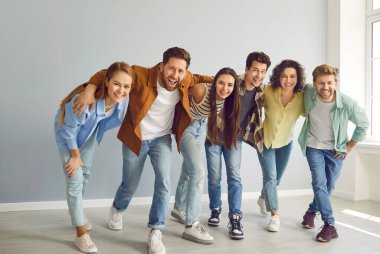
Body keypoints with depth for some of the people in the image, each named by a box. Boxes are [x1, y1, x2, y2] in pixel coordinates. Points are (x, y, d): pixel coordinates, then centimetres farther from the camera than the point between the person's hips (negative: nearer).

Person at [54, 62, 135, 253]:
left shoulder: (122, 99, -28)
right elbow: (70, 130, -26)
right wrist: (75, 156, -14)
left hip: (90, 131, 5)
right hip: (67, 132, -5)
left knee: (85, 173, 19)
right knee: (75, 179, -6)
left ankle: (77, 212, 45)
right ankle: (81, 234, 7)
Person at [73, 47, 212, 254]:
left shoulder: (185, 81, -17)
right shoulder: (140, 75, -29)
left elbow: (197, 79, 7)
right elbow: (106, 74, -19)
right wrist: (89, 91, -33)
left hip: (162, 138, 2)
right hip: (135, 139, -2)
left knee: (164, 183, -15)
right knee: (130, 186, 13)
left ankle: (155, 234, 3)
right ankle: (117, 210, 50)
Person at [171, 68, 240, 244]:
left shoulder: (226, 99, -14)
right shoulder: (201, 90, -32)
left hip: (201, 127, 7)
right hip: (186, 127, -7)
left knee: (189, 169, 18)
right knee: (198, 172, -16)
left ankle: (179, 209, 39)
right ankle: (191, 226, -11)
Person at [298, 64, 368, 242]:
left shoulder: (348, 104, -26)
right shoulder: (308, 93, -21)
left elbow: (363, 125, -7)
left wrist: (349, 147, -4)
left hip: (336, 149, 0)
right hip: (314, 146, 0)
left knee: (329, 186, 10)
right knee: (319, 182, -13)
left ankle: (312, 211, 36)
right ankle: (330, 226, -7)